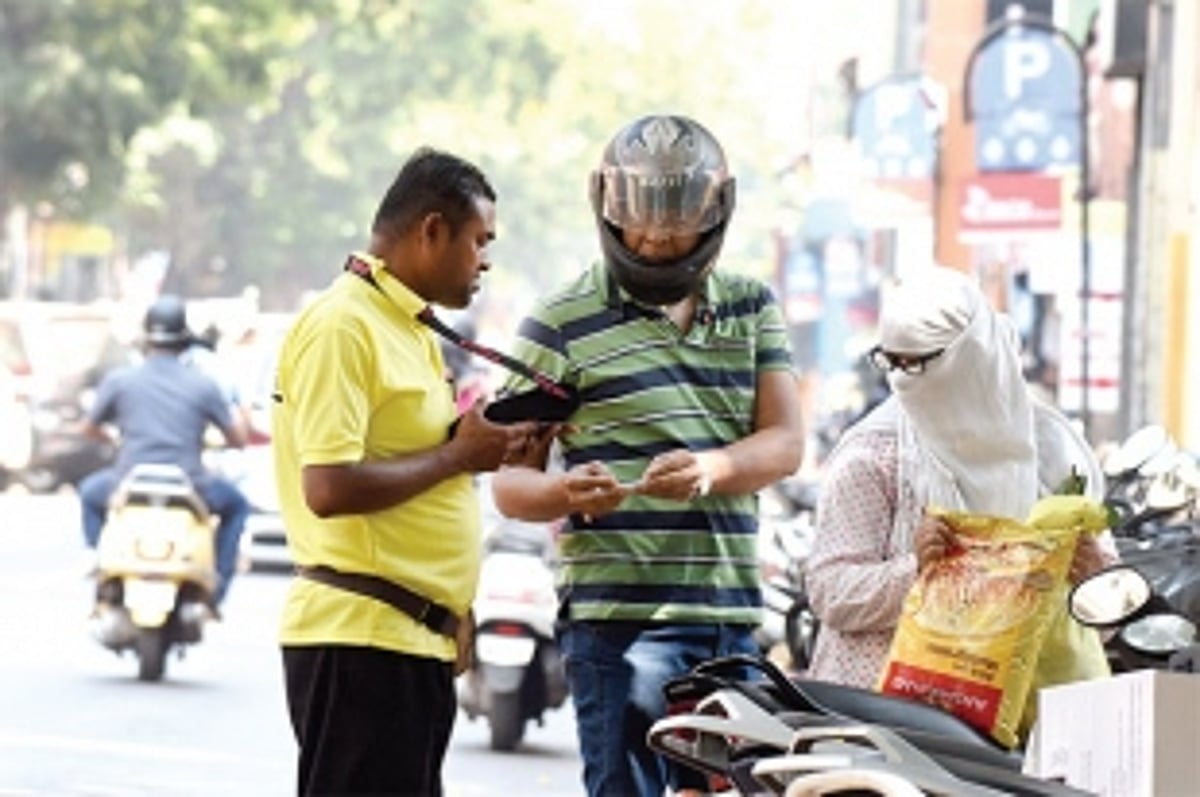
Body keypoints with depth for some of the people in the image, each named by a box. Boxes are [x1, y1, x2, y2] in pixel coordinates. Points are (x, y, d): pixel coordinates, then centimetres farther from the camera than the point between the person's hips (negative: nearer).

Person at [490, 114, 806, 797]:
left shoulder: (753, 307, 15)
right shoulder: (563, 324, 1)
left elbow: (786, 443, 4)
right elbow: (510, 480, -1)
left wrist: (711, 470, -18)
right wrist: (564, 493, -24)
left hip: (733, 613, 5)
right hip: (619, 614, -5)